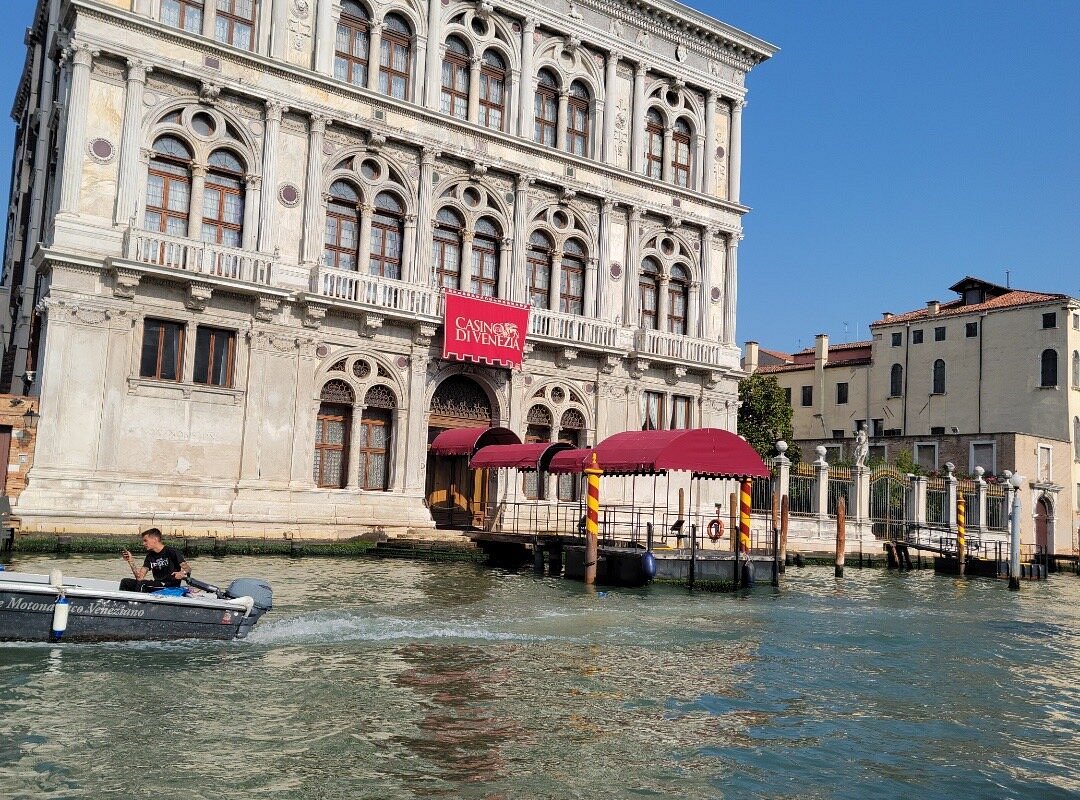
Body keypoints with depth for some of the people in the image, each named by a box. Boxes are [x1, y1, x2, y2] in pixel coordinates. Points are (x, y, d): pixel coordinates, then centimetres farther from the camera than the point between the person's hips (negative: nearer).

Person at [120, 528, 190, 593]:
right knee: (125, 582, 3)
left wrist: (182, 573, -36)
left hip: (171, 587, -8)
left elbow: (188, 569, -14)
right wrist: (131, 562, -3)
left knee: (142, 584, -28)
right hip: (157, 585, 8)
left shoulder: (171, 552, -7)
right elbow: (140, 577, 5)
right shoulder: (150, 556, 14)